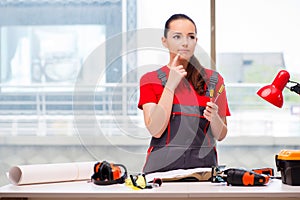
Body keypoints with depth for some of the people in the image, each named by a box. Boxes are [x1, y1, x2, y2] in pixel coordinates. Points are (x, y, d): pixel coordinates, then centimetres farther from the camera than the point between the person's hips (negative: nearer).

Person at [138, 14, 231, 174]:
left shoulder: (213, 80, 10)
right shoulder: (150, 80, 6)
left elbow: (220, 135, 13)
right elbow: (155, 130, -7)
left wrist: (214, 117, -8)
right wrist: (171, 85, -8)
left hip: (203, 165, 1)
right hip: (162, 166, -1)